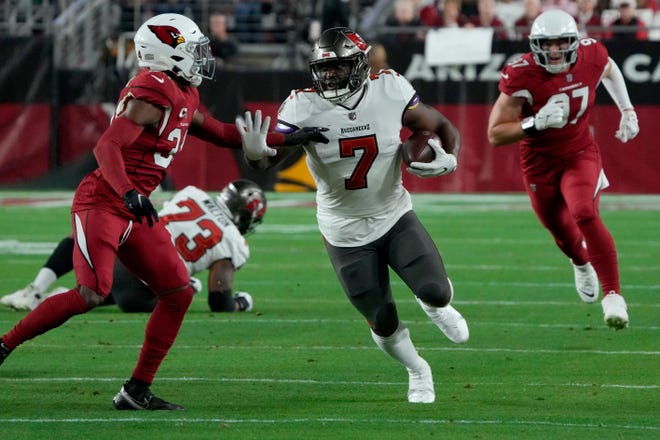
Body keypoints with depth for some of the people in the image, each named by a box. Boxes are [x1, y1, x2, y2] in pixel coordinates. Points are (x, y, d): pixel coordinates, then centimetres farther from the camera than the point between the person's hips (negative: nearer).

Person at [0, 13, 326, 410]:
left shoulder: (183, 96, 13)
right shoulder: (155, 92, -17)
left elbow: (219, 133, 27)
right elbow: (107, 147, -24)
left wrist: (284, 139, 24)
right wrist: (129, 193, -39)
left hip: (133, 213, 10)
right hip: (101, 203, -10)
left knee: (178, 293, 4)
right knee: (91, 294, -20)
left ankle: (137, 391, 8)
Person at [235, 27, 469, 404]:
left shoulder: (390, 90, -14)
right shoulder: (304, 107, -18)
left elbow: (442, 127, -1)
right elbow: (271, 157, -25)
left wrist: (449, 158, -22)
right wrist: (255, 153, -49)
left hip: (395, 215, 1)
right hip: (347, 233, -1)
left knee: (436, 291, -17)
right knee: (384, 325, 4)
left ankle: (434, 305, 23)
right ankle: (417, 371, 38)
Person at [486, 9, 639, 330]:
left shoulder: (591, 57, -15)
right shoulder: (522, 77, -26)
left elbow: (609, 71, 13)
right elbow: (495, 135, -25)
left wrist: (627, 111, 10)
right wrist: (536, 123, -39)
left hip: (580, 153, 0)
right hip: (540, 162, 0)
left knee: (585, 216, -26)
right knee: (562, 232, 18)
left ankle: (613, 295, -19)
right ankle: (582, 264, 57)